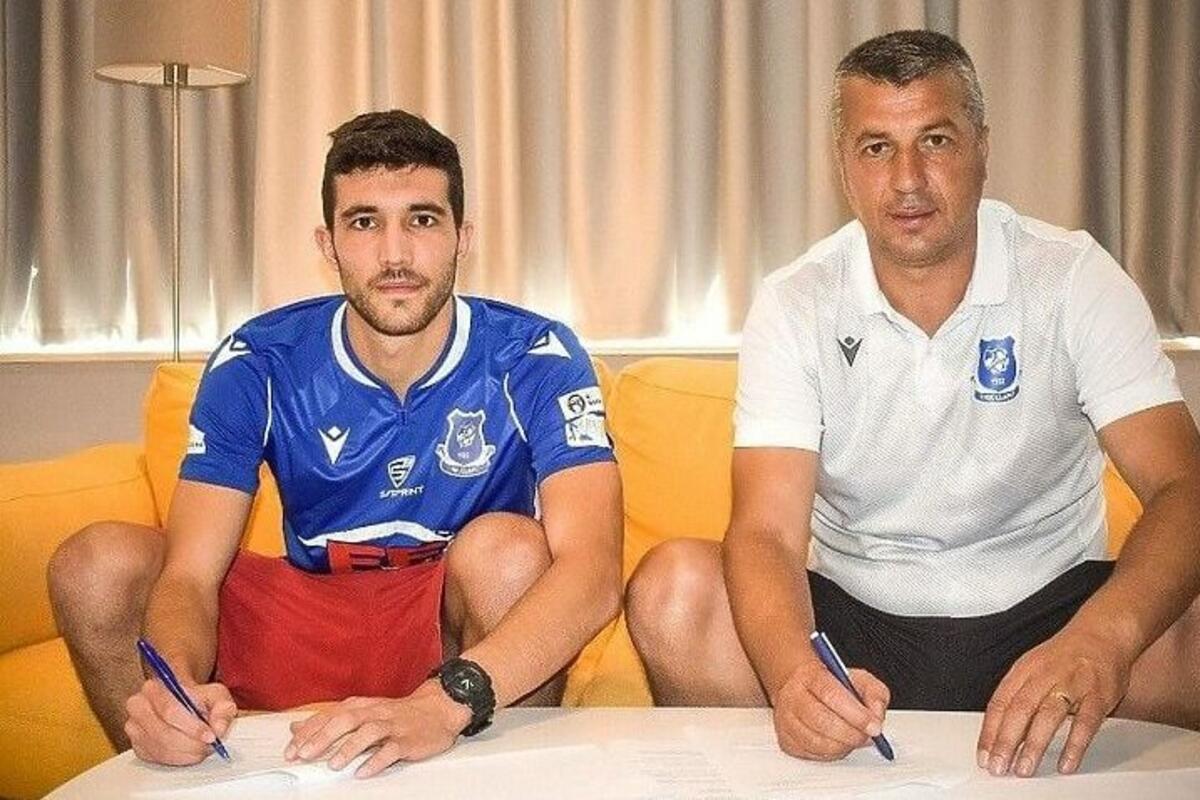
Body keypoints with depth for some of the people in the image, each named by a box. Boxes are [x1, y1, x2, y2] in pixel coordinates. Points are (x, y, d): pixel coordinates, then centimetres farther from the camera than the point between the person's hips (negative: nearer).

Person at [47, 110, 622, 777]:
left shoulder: (535, 359, -18)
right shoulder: (257, 365, -11)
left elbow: (593, 570, -32)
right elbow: (190, 573, -16)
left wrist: (446, 702, -48)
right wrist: (177, 686, -41)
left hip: (467, 626, -2)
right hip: (312, 613, 3)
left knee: (508, 548, -34)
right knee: (96, 565, -15)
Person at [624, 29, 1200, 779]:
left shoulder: (1074, 280, -7)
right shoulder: (795, 306, -8)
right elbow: (767, 533, -18)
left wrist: (1100, 639, -40)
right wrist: (792, 669, -42)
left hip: (1046, 612, 0)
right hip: (855, 617, 1)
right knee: (672, 588, -24)